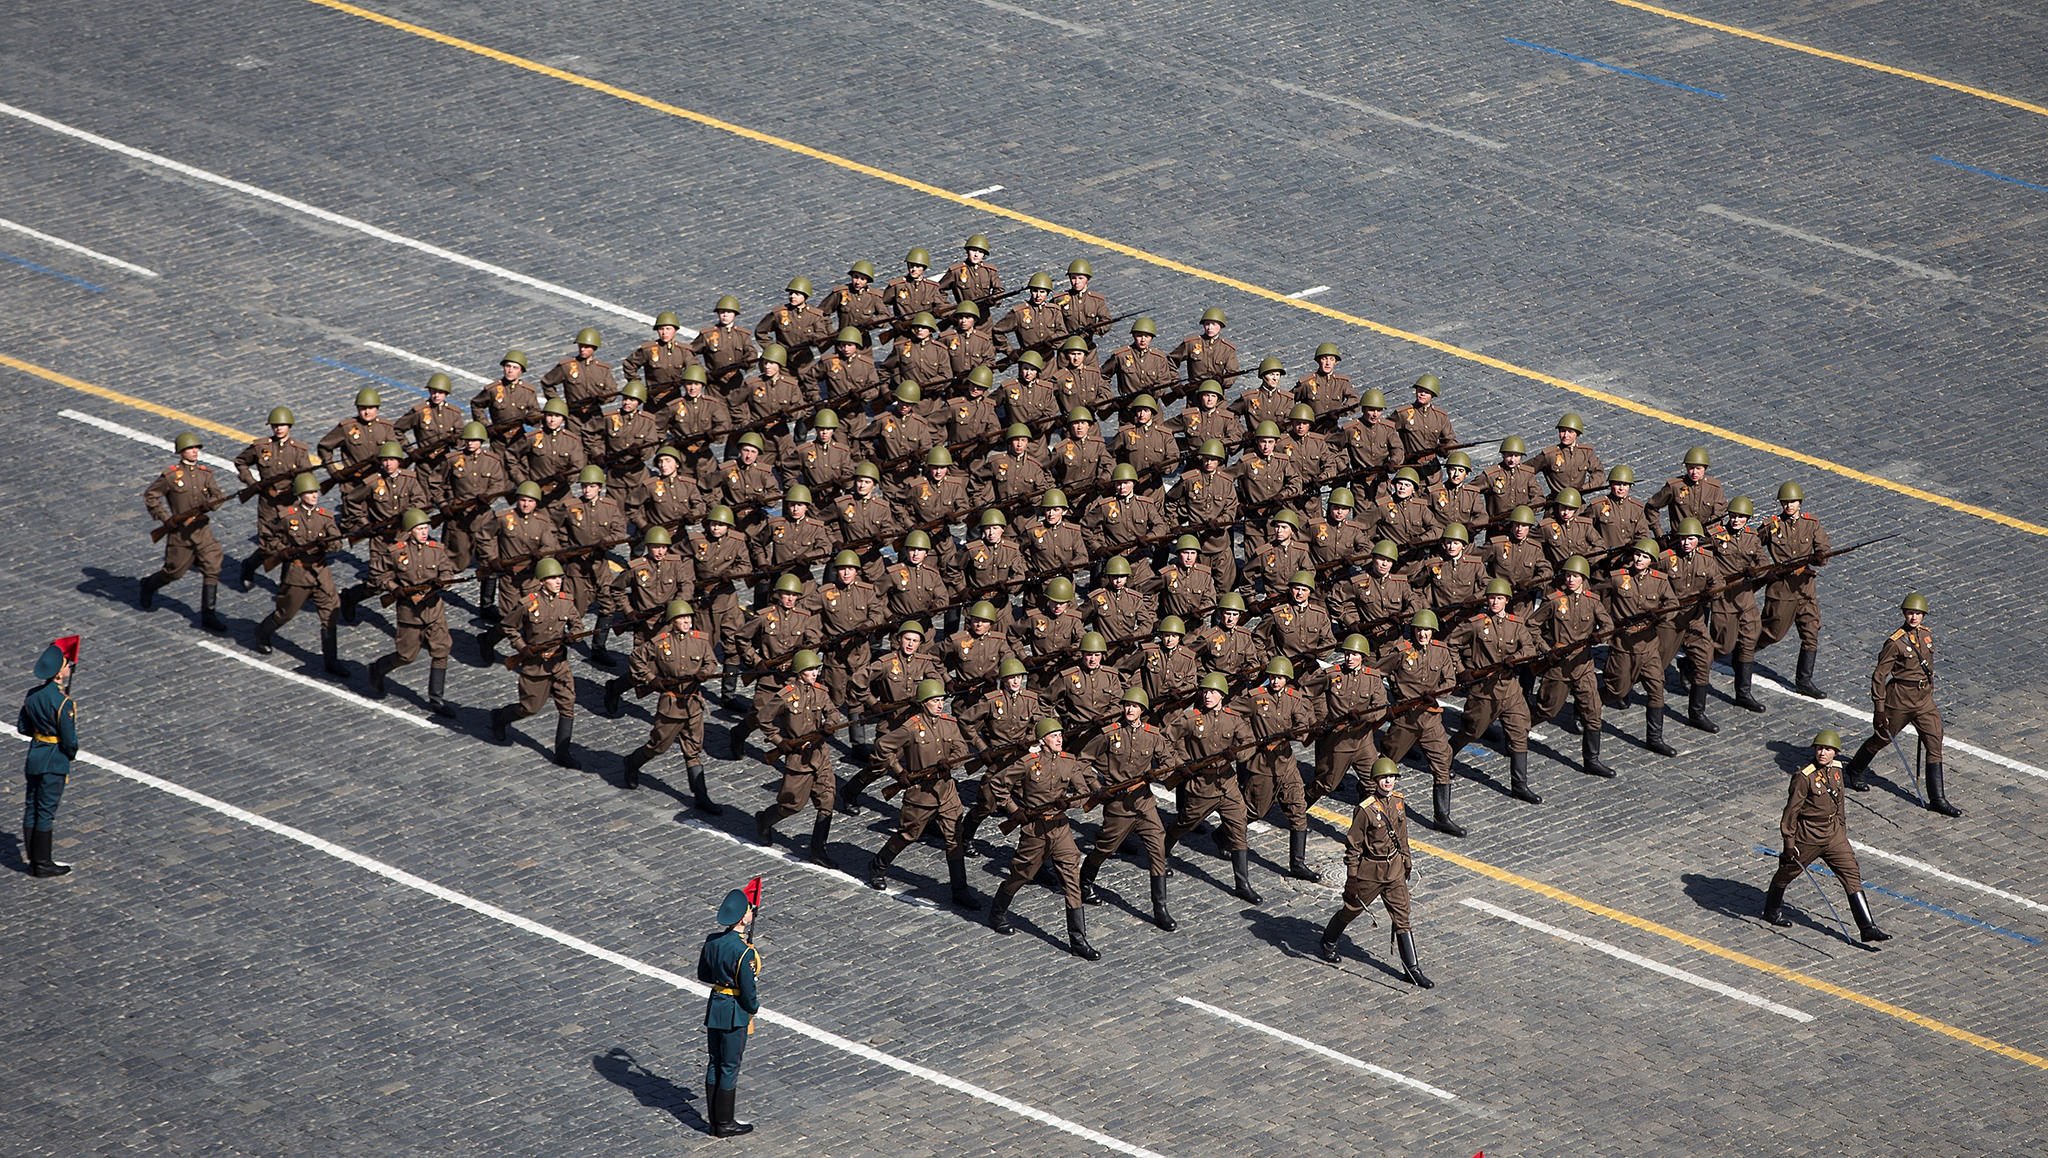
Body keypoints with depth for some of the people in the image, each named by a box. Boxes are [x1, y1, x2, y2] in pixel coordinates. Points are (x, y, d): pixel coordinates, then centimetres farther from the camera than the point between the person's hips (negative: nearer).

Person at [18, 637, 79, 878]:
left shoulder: (33, 695, -1)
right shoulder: (62, 702, -23)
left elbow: (22, 727, 9)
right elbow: (70, 740, -19)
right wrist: (71, 753, 2)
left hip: (34, 758, 7)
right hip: (54, 762, -7)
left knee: (31, 809, 14)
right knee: (46, 812, 1)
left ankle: (33, 859, 22)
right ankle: (43, 863, 8)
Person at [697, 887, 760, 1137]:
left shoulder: (712, 941, -2)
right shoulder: (744, 952, -25)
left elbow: (703, 974, 12)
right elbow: (748, 991, -19)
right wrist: (754, 1008, 0)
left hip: (714, 1008, 7)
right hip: (734, 1014, -7)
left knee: (715, 1065, 16)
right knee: (729, 1069, 4)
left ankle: (715, 1121, 25)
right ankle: (725, 1124, 13)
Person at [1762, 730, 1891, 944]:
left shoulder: (1836, 770, 1)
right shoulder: (1804, 777, -21)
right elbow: (1792, 809, -17)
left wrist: (1842, 827, 22)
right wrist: (1789, 842, -16)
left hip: (1833, 833, 6)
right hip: (1807, 836, -6)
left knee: (1852, 875, -1)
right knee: (1788, 871, 15)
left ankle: (1868, 928, -3)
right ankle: (1772, 909, 43)